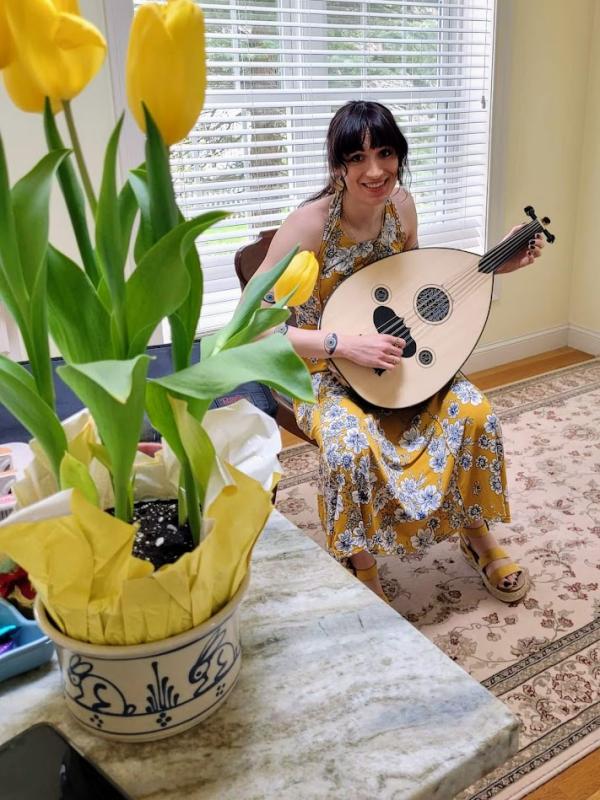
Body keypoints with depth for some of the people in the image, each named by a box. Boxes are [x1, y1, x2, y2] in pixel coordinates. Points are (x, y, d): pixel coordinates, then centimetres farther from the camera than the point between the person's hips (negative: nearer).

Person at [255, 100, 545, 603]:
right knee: (350, 444, -33)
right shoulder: (308, 224, -24)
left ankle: (477, 534, 11)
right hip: (321, 369, -5)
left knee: (474, 411, -14)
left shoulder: (401, 204, -5)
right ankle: (362, 571, -6)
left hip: (390, 356, 5)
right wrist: (344, 344, -32)